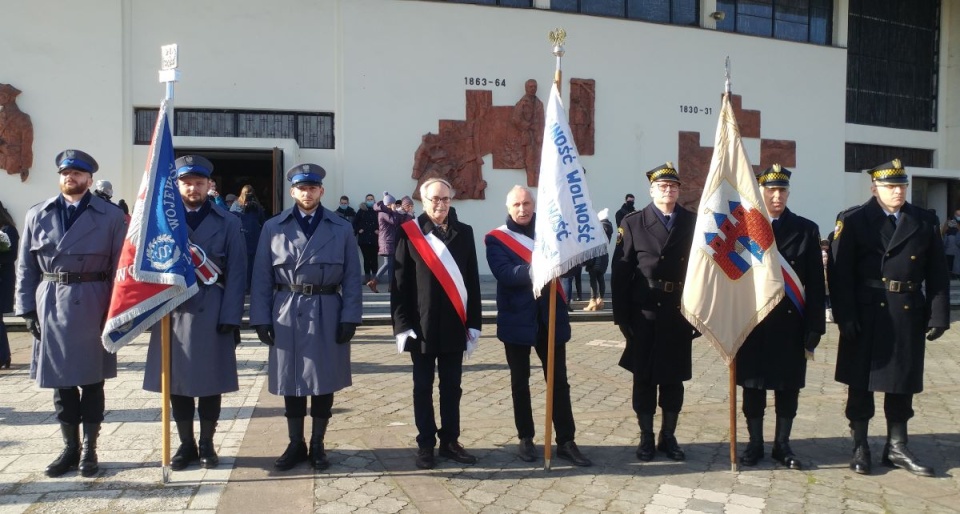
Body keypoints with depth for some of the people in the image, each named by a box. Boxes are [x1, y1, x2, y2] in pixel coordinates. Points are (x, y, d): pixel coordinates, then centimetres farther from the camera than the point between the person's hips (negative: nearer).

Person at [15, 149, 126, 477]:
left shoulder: (111, 216, -1)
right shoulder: (37, 215, 7)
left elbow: (120, 268, -2)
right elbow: (26, 268, 7)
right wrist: (28, 309, 0)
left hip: (93, 309, -2)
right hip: (51, 310, 3)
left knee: (92, 383, 6)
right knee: (61, 384, 10)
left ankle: (89, 450, 19)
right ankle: (69, 448, 24)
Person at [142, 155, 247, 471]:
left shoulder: (227, 223, 3)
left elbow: (236, 273, -1)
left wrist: (230, 317, -9)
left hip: (212, 312, -2)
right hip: (172, 311, 2)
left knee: (211, 381, 6)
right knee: (176, 380, 8)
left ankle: (206, 444, 20)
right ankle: (186, 444, 22)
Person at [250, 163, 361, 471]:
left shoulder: (342, 229, 2)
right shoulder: (273, 227, 4)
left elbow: (351, 278, 1)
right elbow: (262, 277, 3)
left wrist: (350, 317, -7)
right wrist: (261, 318, -3)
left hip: (327, 314, 0)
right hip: (287, 314, 1)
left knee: (324, 384, 8)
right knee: (291, 384, 10)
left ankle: (317, 445, 23)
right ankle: (295, 445, 25)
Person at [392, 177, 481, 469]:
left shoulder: (464, 232, 6)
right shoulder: (409, 232, -3)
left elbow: (472, 280, 6)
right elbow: (399, 282, -4)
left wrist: (474, 322, 3)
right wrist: (401, 324, -9)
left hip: (454, 325, 3)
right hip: (421, 325, -2)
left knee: (451, 386, 11)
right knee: (423, 387, 8)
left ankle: (450, 442, 23)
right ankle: (425, 444, 19)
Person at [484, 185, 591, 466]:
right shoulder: (496, 238, -2)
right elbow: (503, 273, -18)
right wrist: (533, 269, -34)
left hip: (550, 318, 2)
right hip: (517, 319, -2)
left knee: (559, 381, 4)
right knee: (520, 383, 10)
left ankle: (566, 441, 12)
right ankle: (525, 438, 23)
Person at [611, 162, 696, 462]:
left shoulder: (694, 223, 5)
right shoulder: (633, 223, -1)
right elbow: (620, 273, -4)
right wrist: (622, 316, -8)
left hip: (680, 315, 2)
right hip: (644, 315, -2)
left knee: (674, 378, 11)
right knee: (644, 378, 7)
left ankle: (668, 437, 25)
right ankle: (646, 438, 20)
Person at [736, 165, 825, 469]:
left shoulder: (807, 230, 3)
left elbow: (815, 284, 1)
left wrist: (813, 329, -3)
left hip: (791, 324, 1)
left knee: (788, 387, 9)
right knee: (753, 386, 8)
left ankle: (782, 445, 24)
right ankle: (755, 445, 21)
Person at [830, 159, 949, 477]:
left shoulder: (925, 222, 8)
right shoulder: (853, 221, -3)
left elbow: (937, 274, 6)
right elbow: (840, 272, -8)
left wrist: (938, 316, -1)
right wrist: (845, 316, -14)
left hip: (909, 316, 3)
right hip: (867, 316, -3)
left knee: (903, 383, 12)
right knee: (861, 383, 6)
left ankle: (897, 448, 25)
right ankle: (860, 448, 18)